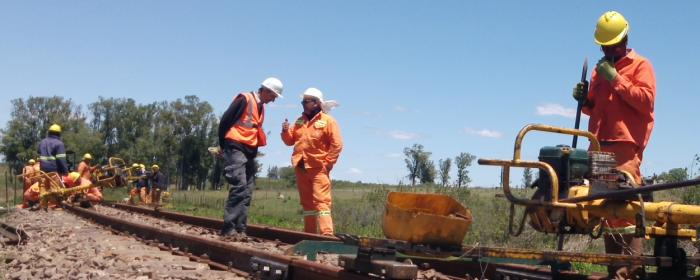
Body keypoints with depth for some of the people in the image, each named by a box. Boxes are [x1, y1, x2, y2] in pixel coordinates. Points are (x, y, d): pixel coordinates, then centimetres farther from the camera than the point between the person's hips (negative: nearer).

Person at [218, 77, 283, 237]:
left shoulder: (261, 106, 17)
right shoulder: (244, 99, -9)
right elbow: (225, 121, -9)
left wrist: (254, 148, 15)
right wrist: (223, 145, -3)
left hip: (250, 152, 9)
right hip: (236, 149, -9)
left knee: (247, 192, 4)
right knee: (239, 186, -18)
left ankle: (240, 229, 6)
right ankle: (228, 228, -17)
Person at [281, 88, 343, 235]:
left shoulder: (328, 121, -4)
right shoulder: (300, 121, 15)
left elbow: (337, 144, -9)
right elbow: (290, 140, 17)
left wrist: (327, 163, -13)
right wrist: (286, 131, -4)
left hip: (318, 168, -6)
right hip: (301, 167, 7)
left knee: (321, 200, -13)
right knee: (307, 202, 11)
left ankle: (327, 234, -16)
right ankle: (309, 233, 18)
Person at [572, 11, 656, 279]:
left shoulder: (640, 65, 5)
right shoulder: (600, 69, 24)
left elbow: (646, 100, -10)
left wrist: (615, 79, -10)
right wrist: (584, 100, 8)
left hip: (626, 144, -7)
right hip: (600, 144, 7)